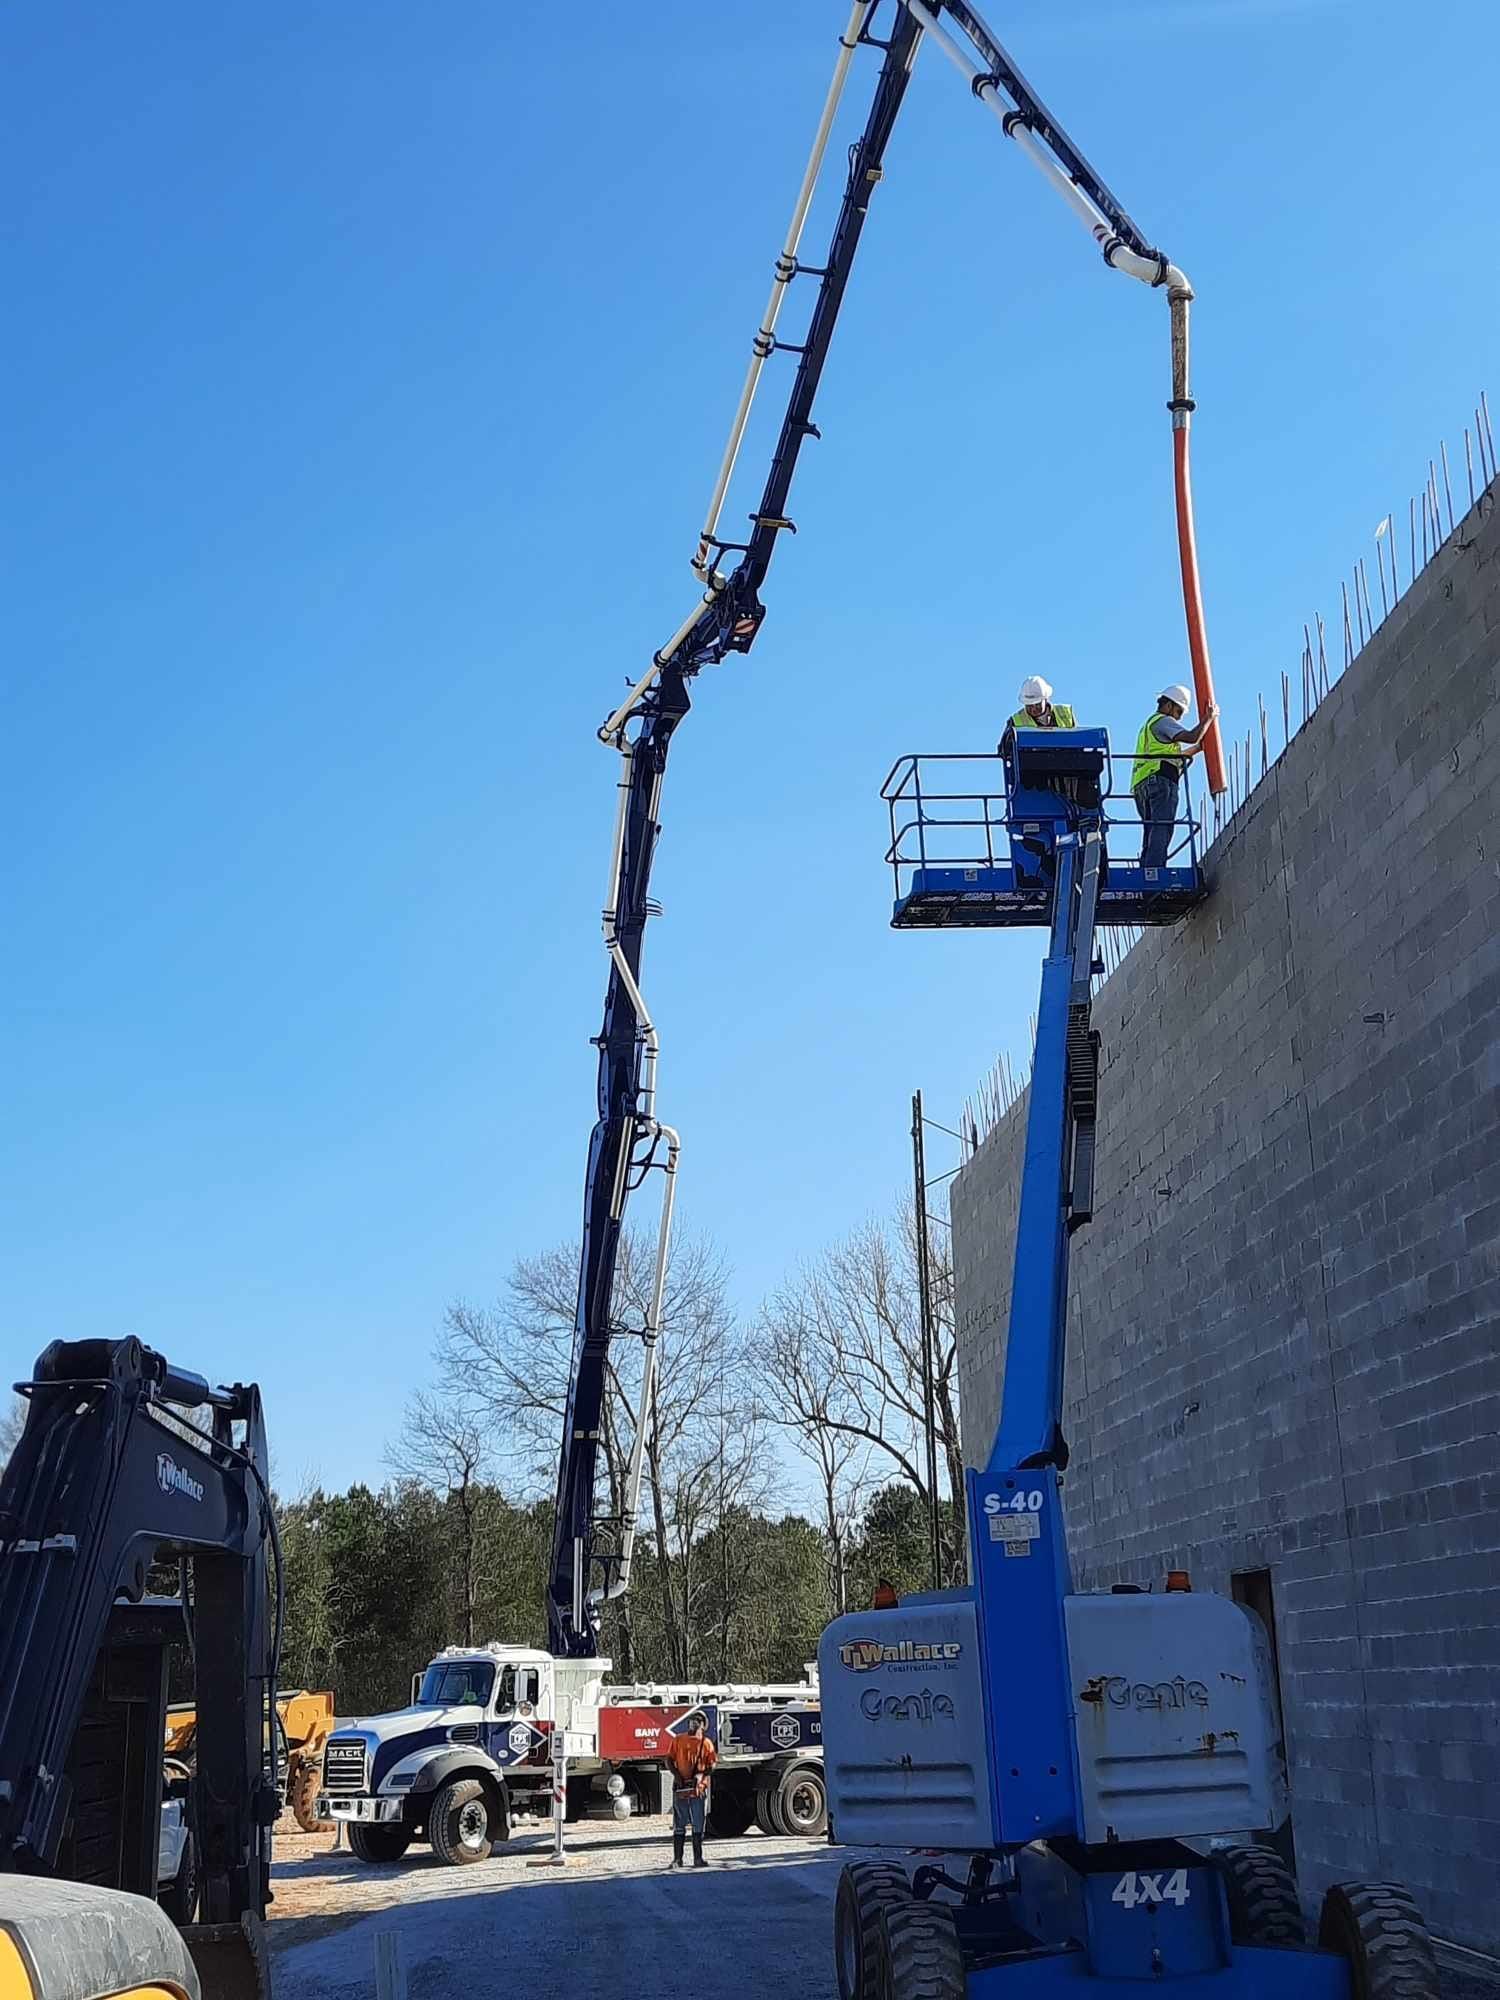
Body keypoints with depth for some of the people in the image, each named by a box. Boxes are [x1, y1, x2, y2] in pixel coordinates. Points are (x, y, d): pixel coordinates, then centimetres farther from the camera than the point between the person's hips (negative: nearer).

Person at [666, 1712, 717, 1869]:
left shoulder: (706, 1743, 7)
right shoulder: (678, 1740, 8)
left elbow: (712, 1765, 1)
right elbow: (669, 1759, 4)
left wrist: (701, 1775, -16)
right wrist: (676, 1774, -11)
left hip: (698, 1789, 0)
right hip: (680, 1788, 0)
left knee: (698, 1825, 4)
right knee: (679, 1825, 2)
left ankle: (698, 1858, 9)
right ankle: (677, 1859, 4)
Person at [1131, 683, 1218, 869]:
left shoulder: (1149, 724, 33)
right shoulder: (1163, 721, 2)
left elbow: (1173, 757, 38)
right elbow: (1192, 737, -12)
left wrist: (1199, 747, 37)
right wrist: (1209, 718, 1)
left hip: (1142, 785, 10)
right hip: (1160, 781, -10)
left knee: (1152, 834, 4)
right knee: (1162, 830, -19)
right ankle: (1156, 871, -30)